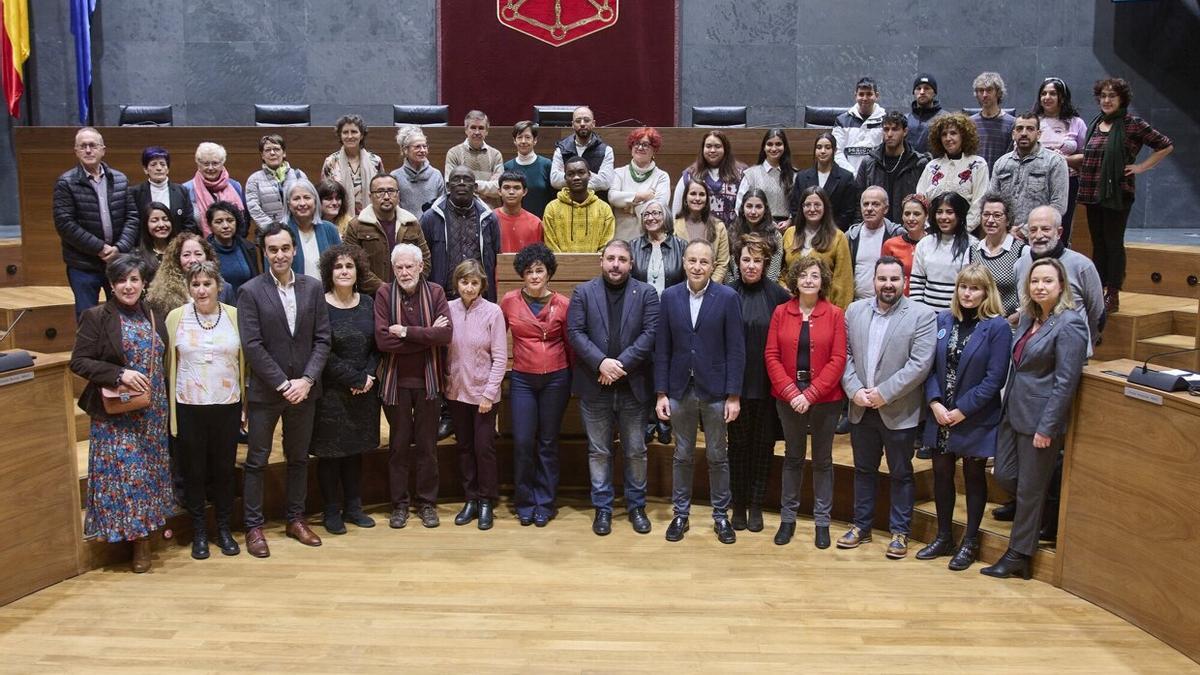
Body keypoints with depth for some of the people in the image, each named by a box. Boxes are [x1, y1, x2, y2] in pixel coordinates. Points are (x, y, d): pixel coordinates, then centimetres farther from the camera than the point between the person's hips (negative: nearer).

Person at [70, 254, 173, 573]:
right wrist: (119, 374, -22)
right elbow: (78, 361, -11)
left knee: (151, 470, 11)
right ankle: (138, 537, 7)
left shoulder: (153, 317, 9)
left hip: (153, 413, 5)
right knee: (124, 472, -3)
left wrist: (166, 404, 9)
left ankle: (149, 527, 24)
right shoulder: (96, 317, -6)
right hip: (115, 414, -5)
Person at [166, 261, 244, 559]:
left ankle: (224, 529, 27)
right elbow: (169, 364, 3)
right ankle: (199, 532, 24)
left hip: (227, 406, 0)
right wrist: (169, 407, 0)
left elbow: (245, 361, 3)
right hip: (189, 408, 0)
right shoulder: (176, 317, -1)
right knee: (194, 471, 9)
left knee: (224, 469, 11)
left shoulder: (235, 316, -1)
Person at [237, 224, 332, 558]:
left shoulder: (312, 288, 2)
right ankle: (253, 527, 16)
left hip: (303, 389, 3)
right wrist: (283, 384, -14)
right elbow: (252, 345, -11)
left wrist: (307, 380, -10)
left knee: (299, 458, 14)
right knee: (257, 461, 5)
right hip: (264, 392, -3)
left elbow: (322, 339, 1)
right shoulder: (250, 291, -7)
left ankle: (296, 519, 26)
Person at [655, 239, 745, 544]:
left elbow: (736, 350, -7)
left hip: (716, 391, -2)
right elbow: (662, 349, 2)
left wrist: (734, 395, -10)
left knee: (717, 456, 10)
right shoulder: (670, 296, 1)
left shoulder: (728, 297, -6)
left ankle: (721, 515, 24)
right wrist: (661, 393, -1)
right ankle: (681, 513, 25)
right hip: (680, 390, 2)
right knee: (683, 456, 12)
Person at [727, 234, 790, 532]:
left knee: (763, 443, 8)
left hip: (767, 384, 0)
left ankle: (756, 505, 21)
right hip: (736, 382, 0)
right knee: (738, 443, 8)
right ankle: (738, 504, 20)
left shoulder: (776, 293, -3)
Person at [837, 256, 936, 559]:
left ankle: (900, 532, 22)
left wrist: (884, 393, -17)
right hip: (861, 409, 4)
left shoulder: (922, 315, -9)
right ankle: (861, 526, 29)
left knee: (900, 474, 9)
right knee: (864, 470, 16)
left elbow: (920, 364, -15)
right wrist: (854, 390, -9)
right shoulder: (855, 310, 4)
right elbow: (845, 355, 4)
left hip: (899, 412, -4)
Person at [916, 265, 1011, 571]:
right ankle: (944, 537, 28)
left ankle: (970, 543, 24)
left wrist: (962, 410, -15)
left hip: (974, 418, -4)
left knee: (974, 477, 11)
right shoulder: (942, 320, 3)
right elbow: (930, 365, 3)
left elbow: (994, 378, -14)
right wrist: (935, 402, -10)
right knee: (941, 474, 12)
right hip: (940, 416, 4)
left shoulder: (997, 327, -10)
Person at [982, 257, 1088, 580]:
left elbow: (1065, 382, -17)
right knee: (1004, 476, 11)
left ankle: (1018, 556, 17)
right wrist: (1007, 405, 12)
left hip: (1040, 419, -7)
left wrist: (1047, 428, -17)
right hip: (1013, 412, 8)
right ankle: (1043, 514, 36)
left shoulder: (1069, 325, -14)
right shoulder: (1028, 318, 10)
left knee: (1029, 489, 4)